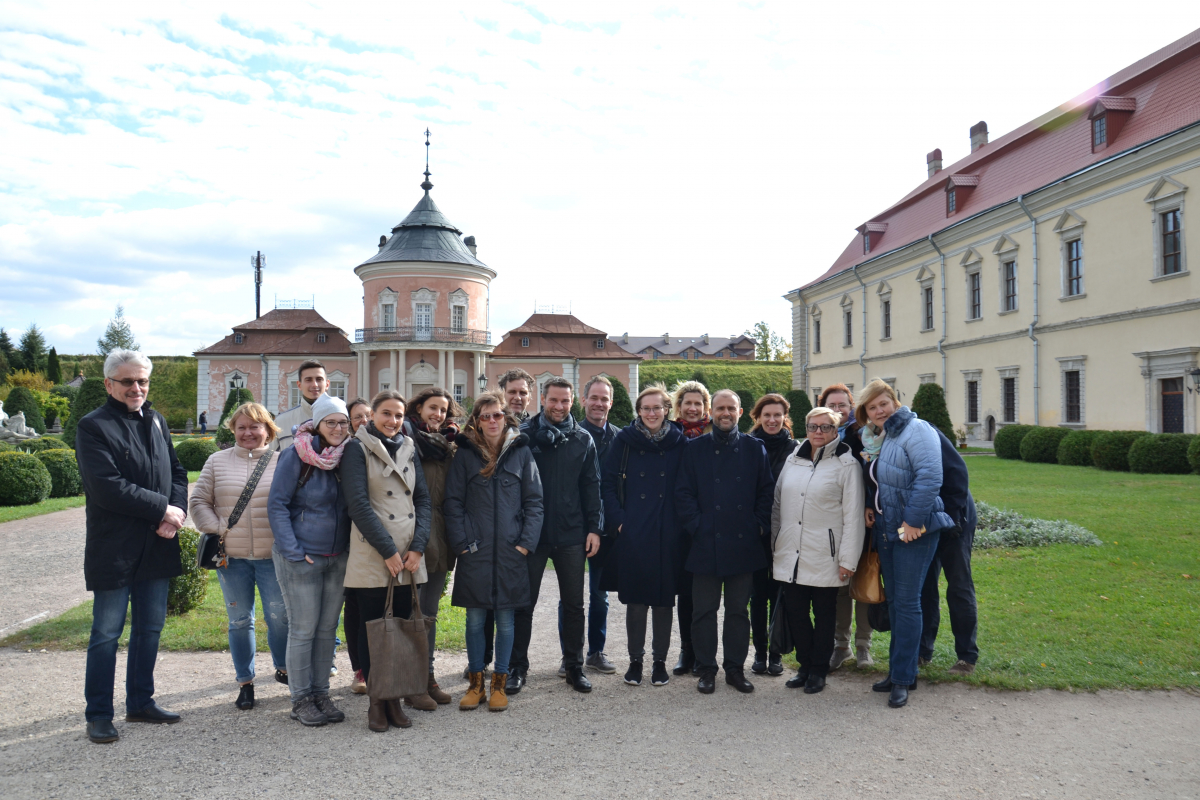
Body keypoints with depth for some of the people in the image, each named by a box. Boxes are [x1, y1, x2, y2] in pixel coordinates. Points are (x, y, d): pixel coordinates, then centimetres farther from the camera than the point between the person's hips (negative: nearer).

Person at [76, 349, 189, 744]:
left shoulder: (157, 422, 12)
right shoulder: (93, 426, -8)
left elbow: (176, 472, 12)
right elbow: (107, 487, -19)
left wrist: (177, 512, -7)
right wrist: (163, 508, -16)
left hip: (157, 548, 6)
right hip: (113, 550, -6)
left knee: (150, 629, 14)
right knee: (107, 634, 3)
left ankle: (141, 702, 28)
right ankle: (98, 715, 16)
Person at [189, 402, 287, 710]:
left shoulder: (281, 462, 1)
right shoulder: (217, 461, 5)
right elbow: (199, 501, 7)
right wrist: (216, 529, -4)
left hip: (272, 555, -1)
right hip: (231, 557, 1)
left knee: (279, 616, 5)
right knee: (240, 620, 10)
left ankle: (283, 668, 28)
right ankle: (245, 682, 23)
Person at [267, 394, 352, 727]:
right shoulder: (296, 456, -10)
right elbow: (277, 505, -9)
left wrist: (353, 548, 4)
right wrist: (293, 552, -14)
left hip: (338, 558, 5)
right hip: (302, 557, -5)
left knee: (328, 628, 11)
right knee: (303, 630, 1)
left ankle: (321, 693, 22)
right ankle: (301, 700, 14)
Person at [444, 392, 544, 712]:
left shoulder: (521, 452, 3)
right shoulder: (465, 453, 3)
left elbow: (534, 501, 3)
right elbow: (453, 502, 4)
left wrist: (526, 542, -5)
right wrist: (460, 542, -5)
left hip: (510, 551, 0)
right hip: (474, 552, 0)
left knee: (505, 620, 7)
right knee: (475, 619, 7)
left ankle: (499, 684, 20)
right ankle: (475, 683, 21)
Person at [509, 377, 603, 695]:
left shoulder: (583, 439, 6)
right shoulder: (525, 435, -2)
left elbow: (591, 487, 7)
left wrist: (593, 528, 0)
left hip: (571, 534, 2)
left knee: (574, 604, 9)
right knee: (524, 602, 7)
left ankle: (575, 666, 23)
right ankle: (518, 666, 21)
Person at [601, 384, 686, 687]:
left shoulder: (679, 443, 5)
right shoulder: (624, 440, 3)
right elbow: (609, 483, 1)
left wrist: (683, 523, -2)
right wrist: (618, 521, -7)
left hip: (668, 534, 1)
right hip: (632, 534, 0)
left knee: (664, 597, 7)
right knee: (635, 598, 4)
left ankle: (660, 660, 21)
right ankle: (635, 659, 19)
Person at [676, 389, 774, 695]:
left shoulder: (754, 448, 7)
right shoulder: (695, 449, 4)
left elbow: (766, 492, 8)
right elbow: (684, 494, 1)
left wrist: (759, 525, -1)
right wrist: (696, 526, -8)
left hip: (743, 544, 1)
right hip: (706, 544, -1)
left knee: (738, 610, 10)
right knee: (704, 610, 5)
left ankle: (736, 668, 22)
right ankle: (706, 669, 17)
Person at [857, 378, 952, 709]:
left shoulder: (915, 430, -14)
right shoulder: (873, 437, 12)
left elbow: (929, 477, -23)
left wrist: (913, 520, -22)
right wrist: (869, 506, 7)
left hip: (914, 531, -8)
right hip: (885, 530, 8)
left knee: (906, 603, -3)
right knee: (893, 601, 14)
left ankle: (903, 678, 6)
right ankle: (899, 669, 25)